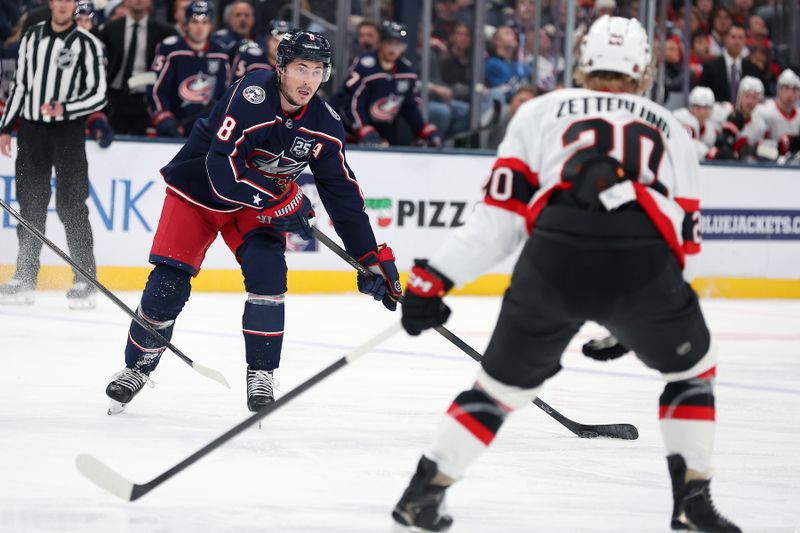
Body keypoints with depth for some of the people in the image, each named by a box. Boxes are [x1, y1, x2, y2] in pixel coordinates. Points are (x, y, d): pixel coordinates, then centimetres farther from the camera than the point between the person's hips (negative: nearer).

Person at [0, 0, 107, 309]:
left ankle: (84, 282, -4)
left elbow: (98, 96, -6)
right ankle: (25, 279, 12)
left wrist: (65, 108, -21)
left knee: (71, 206, -8)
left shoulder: (87, 44, -4)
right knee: (30, 205, 6)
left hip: (68, 132, -4)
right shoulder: (32, 37, 9)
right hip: (31, 130, 4)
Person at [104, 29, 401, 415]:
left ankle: (260, 376, -8)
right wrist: (281, 200, -33)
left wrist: (373, 257, -9)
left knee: (267, 270, -19)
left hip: (256, 204, 4)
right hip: (197, 190, -4)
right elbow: (222, 170, -35)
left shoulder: (324, 124, -13)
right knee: (168, 285, -7)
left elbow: (343, 193, -6)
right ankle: (136, 368, 15)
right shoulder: (251, 96, -31)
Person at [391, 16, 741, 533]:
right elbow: (685, 235, 28)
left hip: (554, 258, 0)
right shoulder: (669, 128, 30)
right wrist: (630, 318, 38)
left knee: (504, 382, 18)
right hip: (643, 260, 0)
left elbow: (502, 214, 14)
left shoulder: (542, 112, 25)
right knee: (692, 368, 26)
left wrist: (434, 276, 16)